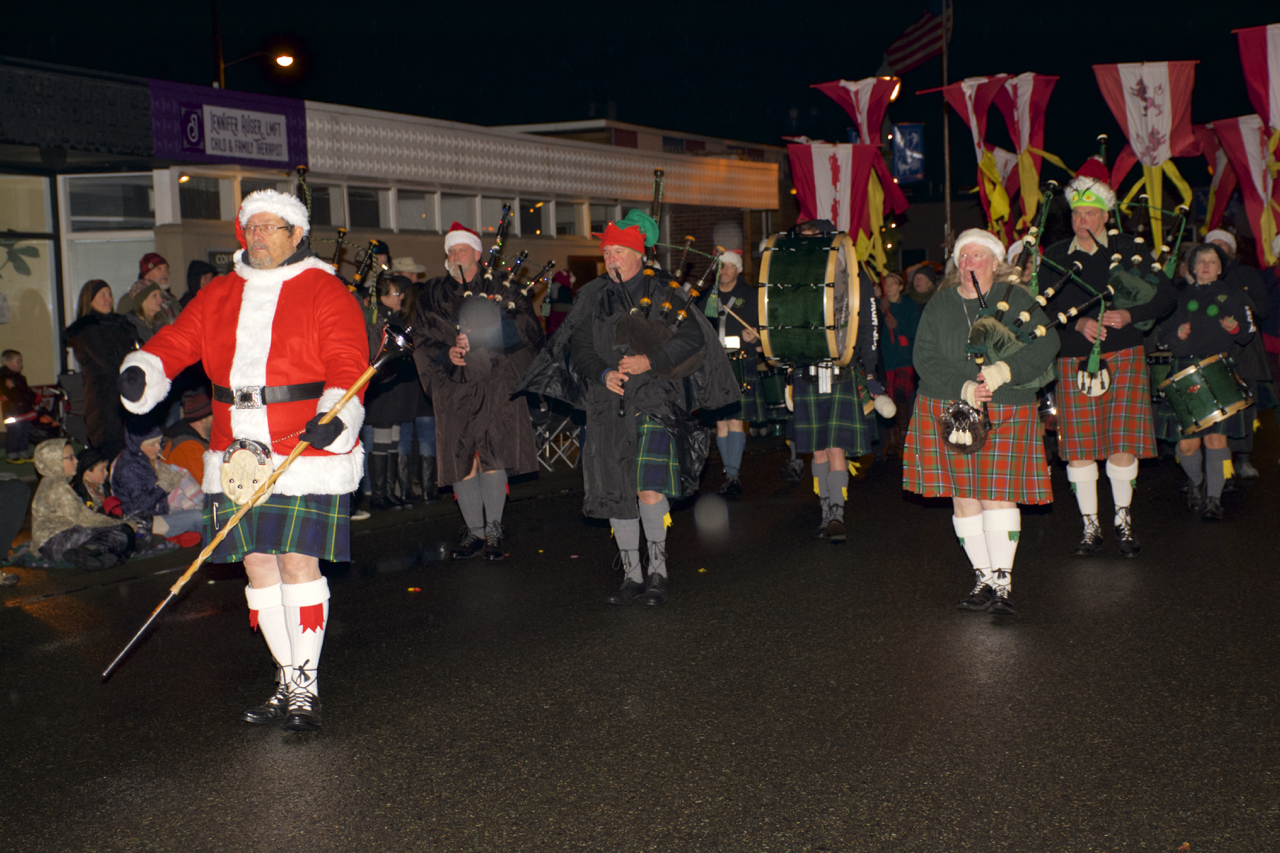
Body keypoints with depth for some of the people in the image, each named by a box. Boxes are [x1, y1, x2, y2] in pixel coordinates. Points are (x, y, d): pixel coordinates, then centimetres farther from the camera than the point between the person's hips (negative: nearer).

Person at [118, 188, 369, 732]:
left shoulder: (325, 293, -2)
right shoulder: (218, 295, 15)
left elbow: (347, 366, -10)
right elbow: (179, 341, 10)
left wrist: (335, 417, -28)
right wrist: (143, 370, -11)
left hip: (308, 453, -5)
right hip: (239, 457, 6)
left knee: (298, 564, -7)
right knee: (258, 566, 8)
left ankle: (306, 687, 5)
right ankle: (286, 682, 22)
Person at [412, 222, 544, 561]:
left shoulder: (499, 290, 7)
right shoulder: (433, 294, 14)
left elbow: (527, 331, -3)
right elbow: (422, 340, 12)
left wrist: (481, 335, -14)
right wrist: (446, 353, -9)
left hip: (495, 383, -3)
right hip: (454, 385, 3)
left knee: (492, 454, -10)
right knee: (462, 460, 2)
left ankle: (493, 530, 3)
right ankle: (474, 531, 15)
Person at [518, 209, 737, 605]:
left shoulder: (663, 291, 1)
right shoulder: (593, 296, 11)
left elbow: (692, 338, -2)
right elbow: (579, 347, 11)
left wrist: (650, 360, -15)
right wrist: (603, 374, -8)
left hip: (655, 401, -4)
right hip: (608, 407, 4)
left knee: (649, 488, -15)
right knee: (616, 492, 5)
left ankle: (658, 571, 4)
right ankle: (632, 576, 18)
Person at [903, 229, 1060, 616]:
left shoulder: (1017, 300, 4)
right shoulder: (940, 305, 8)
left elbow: (1046, 343, -8)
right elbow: (925, 357, -1)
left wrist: (1007, 369, -24)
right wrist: (961, 387, -16)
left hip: (1006, 413, -2)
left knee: (1000, 492, -7)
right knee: (963, 494, 3)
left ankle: (1003, 580, -1)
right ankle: (984, 578, 13)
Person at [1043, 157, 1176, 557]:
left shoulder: (1129, 250, 5)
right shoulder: (1055, 256, 8)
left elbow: (1166, 296, 3)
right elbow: (1046, 307, 3)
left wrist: (1128, 315, -14)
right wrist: (1079, 323, -15)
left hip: (1124, 358, -1)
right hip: (1074, 362, 1)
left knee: (1122, 443, -3)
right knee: (1080, 447, -1)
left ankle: (1124, 523, 14)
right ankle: (1090, 527, 10)